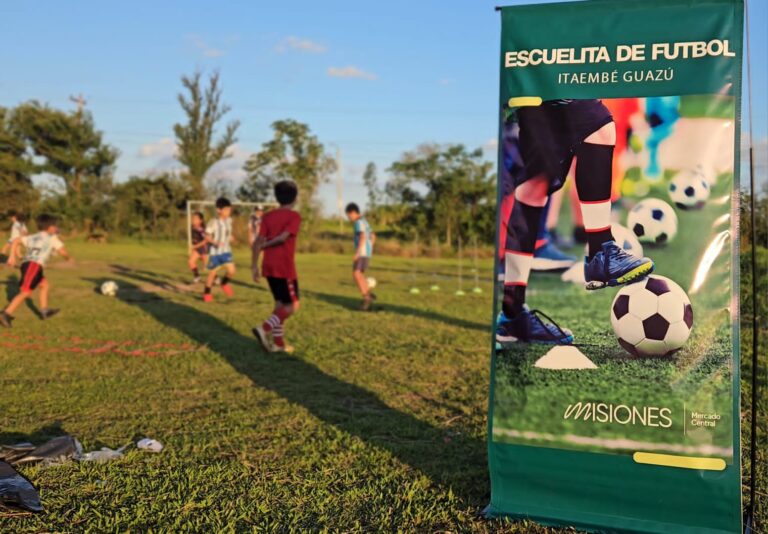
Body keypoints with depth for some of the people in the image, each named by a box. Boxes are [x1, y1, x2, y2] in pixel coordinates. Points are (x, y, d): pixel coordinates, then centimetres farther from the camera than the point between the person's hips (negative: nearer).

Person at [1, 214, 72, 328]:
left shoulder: (33, 237, 27)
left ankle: (44, 311, 28)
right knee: (25, 292, -15)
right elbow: (62, 252, 8)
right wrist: (68, 257, 30)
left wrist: (12, 256, 9)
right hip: (34, 265, -8)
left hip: (26, 263, 8)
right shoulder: (52, 238, 13)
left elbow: (16, 241, 14)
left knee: (45, 284, 25)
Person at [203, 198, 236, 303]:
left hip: (226, 251, 5)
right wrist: (215, 242, -30)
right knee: (212, 273, 4)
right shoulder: (213, 223, -15)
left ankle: (225, 283, 22)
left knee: (231, 271, -10)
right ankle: (207, 293, 24)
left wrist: (231, 238, 2)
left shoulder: (229, 221, 4)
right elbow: (207, 236, -15)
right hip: (215, 252, -5)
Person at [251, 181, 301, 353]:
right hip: (285, 268, -6)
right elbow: (282, 238, -20)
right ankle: (265, 329, -15)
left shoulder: (268, 216, 7)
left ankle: (278, 342, 15)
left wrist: (254, 265, 2)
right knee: (292, 305, 3)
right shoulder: (294, 216, -8)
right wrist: (264, 246, -5)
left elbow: (258, 241, 0)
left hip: (269, 267, 6)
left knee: (280, 303, 16)